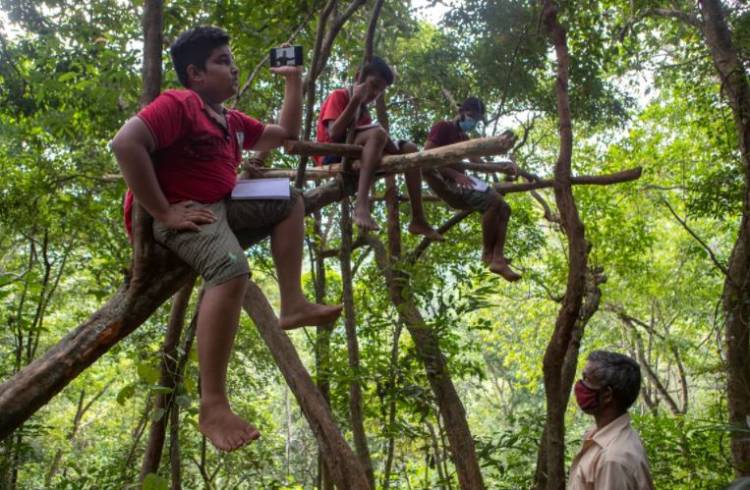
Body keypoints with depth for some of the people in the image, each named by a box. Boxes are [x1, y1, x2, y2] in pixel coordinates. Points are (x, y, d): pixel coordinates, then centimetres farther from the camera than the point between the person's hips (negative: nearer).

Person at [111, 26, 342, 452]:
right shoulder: (178, 104, -10)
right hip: (180, 212, -10)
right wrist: (163, 212, -26)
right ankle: (213, 408, -36)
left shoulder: (232, 121, 18)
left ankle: (293, 304, 2)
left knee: (290, 202, 16)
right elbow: (125, 143, -25)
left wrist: (295, 81, 22)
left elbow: (285, 134, 29)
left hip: (221, 207, 10)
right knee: (232, 268, -37)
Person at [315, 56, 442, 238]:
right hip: (333, 157, -8)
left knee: (408, 148, -3)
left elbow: (373, 137, 7)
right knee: (377, 133, -31)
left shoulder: (363, 110, 22)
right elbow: (334, 133, -17)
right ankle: (362, 206, -47)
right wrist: (356, 100, -15)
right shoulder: (339, 96, -1)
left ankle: (418, 220, -13)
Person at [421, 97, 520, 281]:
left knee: (504, 208, -2)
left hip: (459, 182, 10)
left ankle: (498, 259, -14)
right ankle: (488, 253, -15)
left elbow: (480, 164, 21)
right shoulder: (442, 127, -2)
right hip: (445, 180, -10)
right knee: (493, 201, -26)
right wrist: (455, 174, -23)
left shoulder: (464, 138, 26)